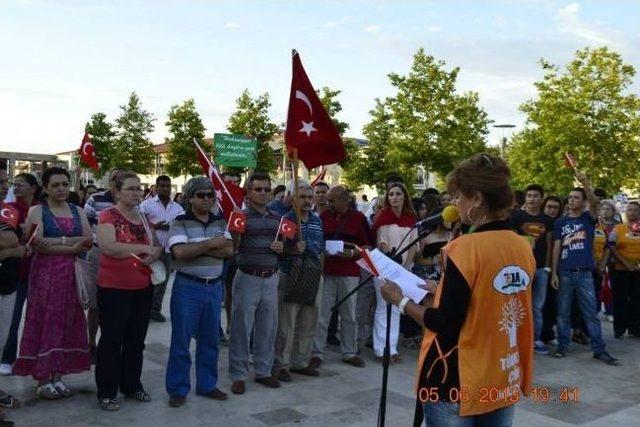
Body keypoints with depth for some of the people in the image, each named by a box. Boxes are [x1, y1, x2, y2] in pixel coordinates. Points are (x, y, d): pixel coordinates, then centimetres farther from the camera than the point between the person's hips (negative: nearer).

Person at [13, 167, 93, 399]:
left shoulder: (78, 212, 12)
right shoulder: (37, 211, 1)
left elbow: (88, 240, -1)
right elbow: (38, 244, -14)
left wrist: (58, 241, -13)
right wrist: (72, 248, -14)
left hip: (72, 275, 4)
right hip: (45, 274, -4)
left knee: (67, 323, 5)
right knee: (45, 323, -1)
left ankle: (58, 376, 16)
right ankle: (42, 379, 8)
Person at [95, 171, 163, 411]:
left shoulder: (143, 217, 11)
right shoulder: (108, 216, -9)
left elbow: (157, 246, 16)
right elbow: (108, 247, -24)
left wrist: (154, 253, -8)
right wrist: (144, 248, -21)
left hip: (143, 287, 6)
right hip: (114, 288, -6)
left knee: (136, 340, 15)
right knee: (112, 340, 3)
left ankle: (132, 386, 29)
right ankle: (106, 392, 15)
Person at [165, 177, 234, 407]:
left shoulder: (220, 222, 8)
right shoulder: (180, 222, -5)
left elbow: (228, 250, -6)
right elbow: (180, 252, -21)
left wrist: (196, 247, -15)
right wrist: (210, 244, -14)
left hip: (214, 286, 5)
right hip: (188, 286, -4)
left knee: (210, 339, 13)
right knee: (181, 340, 3)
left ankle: (207, 384, 27)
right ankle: (178, 389, 16)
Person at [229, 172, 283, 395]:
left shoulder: (277, 218, 11)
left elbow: (285, 246, 22)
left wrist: (281, 248, 0)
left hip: (271, 278, 5)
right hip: (247, 277, -5)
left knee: (267, 328, 12)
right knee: (241, 328, 1)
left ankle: (263, 371, 26)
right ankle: (238, 375, 12)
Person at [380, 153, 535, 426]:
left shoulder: (466, 248, -19)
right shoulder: (524, 249, 1)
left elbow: (444, 325, -18)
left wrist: (401, 301, -5)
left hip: (458, 385, -6)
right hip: (505, 383, 6)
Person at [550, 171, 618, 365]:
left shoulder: (589, 218, 5)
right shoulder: (560, 222, 7)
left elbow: (594, 203, -17)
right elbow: (556, 248, 5)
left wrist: (586, 184, -34)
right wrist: (553, 272, -2)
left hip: (585, 273, -1)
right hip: (564, 273, 1)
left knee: (590, 312, 2)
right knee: (563, 312, 6)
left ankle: (599, 349, 6)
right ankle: (563, 345, 14)